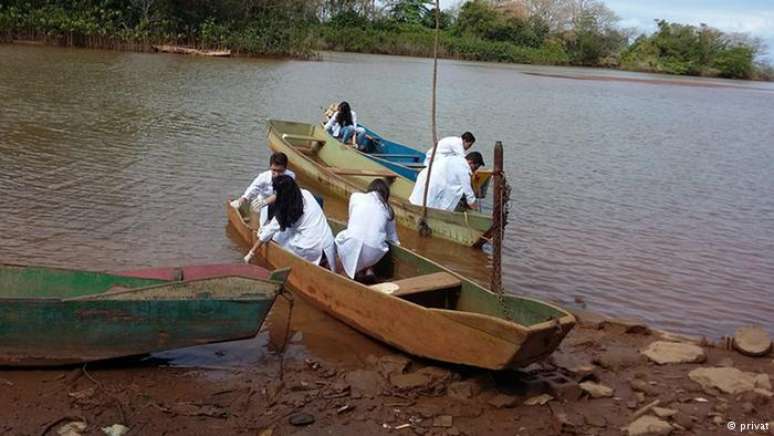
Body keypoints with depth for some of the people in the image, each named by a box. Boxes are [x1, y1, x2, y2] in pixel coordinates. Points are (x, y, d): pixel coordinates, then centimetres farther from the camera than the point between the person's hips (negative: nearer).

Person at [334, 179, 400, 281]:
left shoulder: (355, 196, 14)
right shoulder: (388, 209, 19)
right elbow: (392, 235, 30)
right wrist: (397, 243, 51)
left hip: (351, 246, -2)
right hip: (374, 253, 2)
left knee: (340, 237, 32)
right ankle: (366, 269, 14)